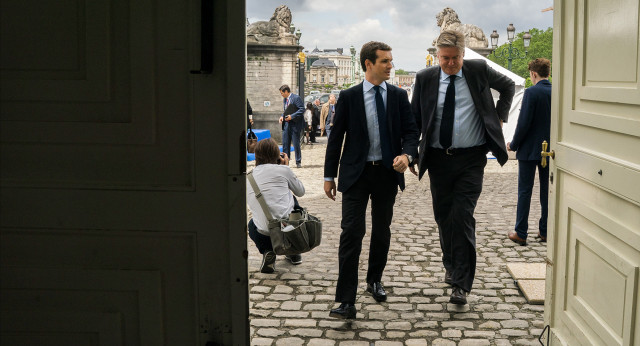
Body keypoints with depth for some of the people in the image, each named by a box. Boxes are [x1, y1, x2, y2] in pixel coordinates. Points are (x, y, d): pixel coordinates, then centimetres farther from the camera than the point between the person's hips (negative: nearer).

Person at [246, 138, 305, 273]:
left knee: (251, 224, 39)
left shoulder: (248, 178, 12)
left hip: (264, 235, 2)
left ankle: (267, 252, 7)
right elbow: (301, 192, 16)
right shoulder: (282, 170, 1)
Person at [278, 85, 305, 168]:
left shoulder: (296, 98, -10)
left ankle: (298, 162, 9)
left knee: (296, 144, -1)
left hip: (295, 124, -7)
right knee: (285, 144, 6)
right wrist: (282, 117, 4)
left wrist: (292, 116, -22)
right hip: (286, 124, 7)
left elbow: (302, 109, -16)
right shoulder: (284, 99, 15)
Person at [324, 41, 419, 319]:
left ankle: (374, 280, 38)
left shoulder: (399, 96, 5)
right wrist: (329, 176, 1)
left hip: (387, 172, 3)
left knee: (382, 232, 15)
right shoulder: (348, 97, -2)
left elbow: (410, 130, 4)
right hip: (356, 173, -3)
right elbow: (336, 137, 1)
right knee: (352, 233, -10)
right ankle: (346, 301, -10)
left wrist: (407, 154, -18)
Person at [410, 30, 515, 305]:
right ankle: (451, 265, 36)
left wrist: (500, 116, 9)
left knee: (462, 217, -10)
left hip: (471, 159, -2)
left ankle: (461, 284, -6)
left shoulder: (478, 70, -1)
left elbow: (508, 86, 18)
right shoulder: (425, 78, 1)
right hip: (438, 159, 2)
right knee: (443, 217, 12)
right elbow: (414, 118, 10)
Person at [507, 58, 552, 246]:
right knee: (547, 191, 12)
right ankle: (545, 231, 19)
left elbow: (524, 122, -16)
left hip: (529, 150, -5)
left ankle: (521, 233, 4)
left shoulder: (531, 93, -14)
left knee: (525, 191, 1)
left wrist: (513, 145, -3)